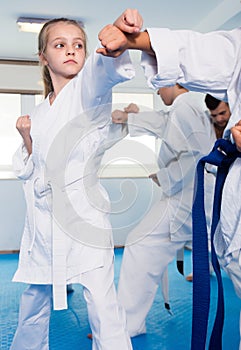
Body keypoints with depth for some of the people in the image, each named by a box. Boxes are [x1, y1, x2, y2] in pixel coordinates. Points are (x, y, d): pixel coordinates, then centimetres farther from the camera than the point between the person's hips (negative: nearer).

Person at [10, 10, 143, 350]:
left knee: (102, 303, -7)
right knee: (34, 301, 20)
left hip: (83, 213, -5)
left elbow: (106, 66, -27)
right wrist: (26, 138, -1)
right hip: (42, 217, 6)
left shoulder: (88, 87, -2)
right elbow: (28, 171, 16)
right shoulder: (39, 114, 12)